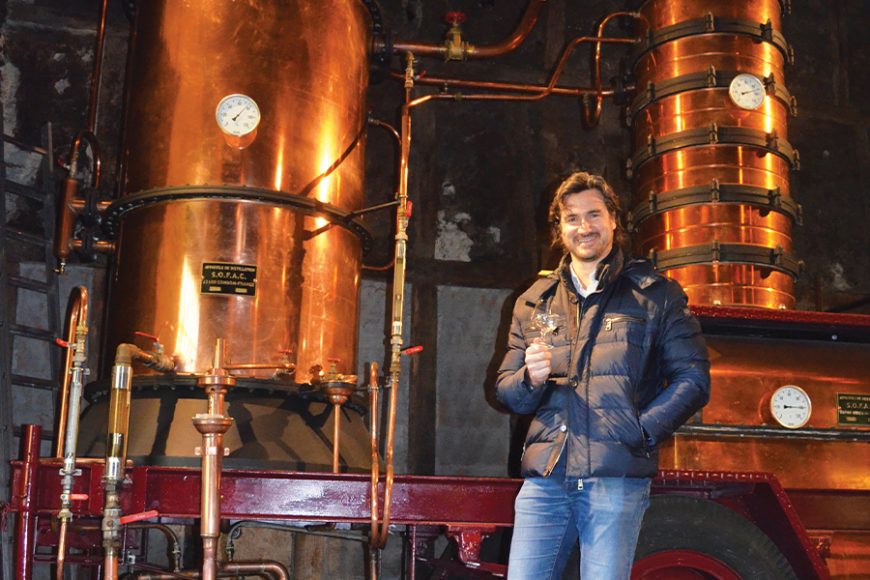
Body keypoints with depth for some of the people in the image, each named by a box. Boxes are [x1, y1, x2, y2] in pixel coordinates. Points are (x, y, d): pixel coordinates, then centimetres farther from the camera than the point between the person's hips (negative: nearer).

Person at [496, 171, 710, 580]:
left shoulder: (655, 294, 8)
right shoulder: (533, 302, 17)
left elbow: (693, 377, 2)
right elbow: (505, 389, 16)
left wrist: (641, 430, -11)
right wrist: (530, 379, -7)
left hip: (617, 477, -3)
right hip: (545, 475, 3)